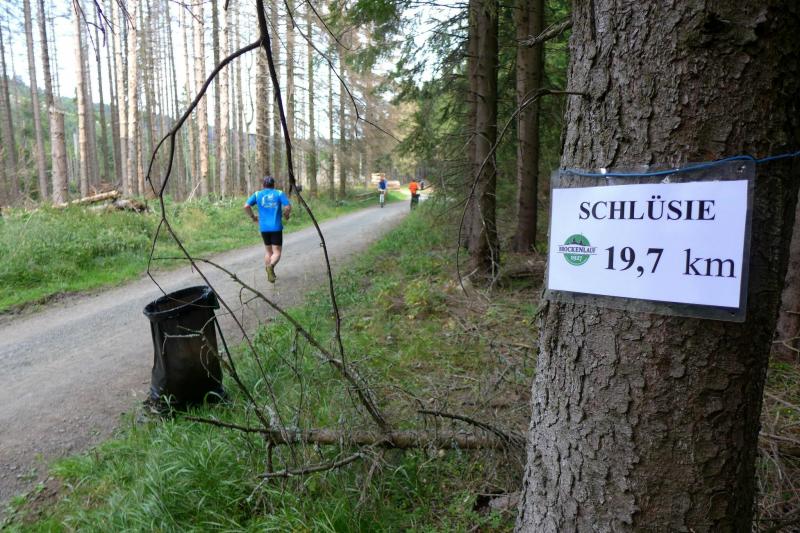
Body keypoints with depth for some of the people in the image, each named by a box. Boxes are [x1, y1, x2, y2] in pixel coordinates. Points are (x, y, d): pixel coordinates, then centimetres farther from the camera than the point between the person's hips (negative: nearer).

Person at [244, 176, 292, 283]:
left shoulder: (257, 194, 6)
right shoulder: (279, 193, 0)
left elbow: (246, 206, -4)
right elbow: (288, 207, -13)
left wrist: (253, 217, 9)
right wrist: (286, 215, 7)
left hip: (264, 227, 3)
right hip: (276, 227, -3)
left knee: (268, 251, 20)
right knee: (276, 253, 0)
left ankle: (269, 274, 22)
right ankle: (271, 266, -29)